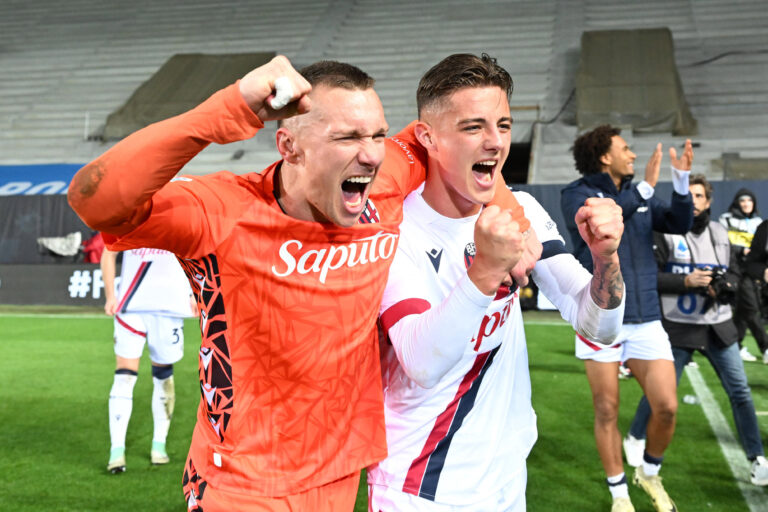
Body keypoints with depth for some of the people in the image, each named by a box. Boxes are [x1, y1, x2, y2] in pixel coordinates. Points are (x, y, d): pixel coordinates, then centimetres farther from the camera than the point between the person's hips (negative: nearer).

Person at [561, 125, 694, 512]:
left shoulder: (638, 194, 11)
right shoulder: (576, 194, -3)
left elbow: (678, 224, 1)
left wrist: (681, 179, -11)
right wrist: (644, 188, -22)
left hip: (645, 320, 4)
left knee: (666, 407, -1)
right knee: (607, 412, 4)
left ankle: (649, 474, 27)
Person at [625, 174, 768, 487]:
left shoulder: (720, 234, 9)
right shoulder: (666, 233, -5)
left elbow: (733, 276, 15)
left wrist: (725, 286, -7)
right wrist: (687, 281, -21)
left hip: (719, 326, 4)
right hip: (679, 327, -4)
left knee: (740, 391, 3)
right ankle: (636, 438, 29)